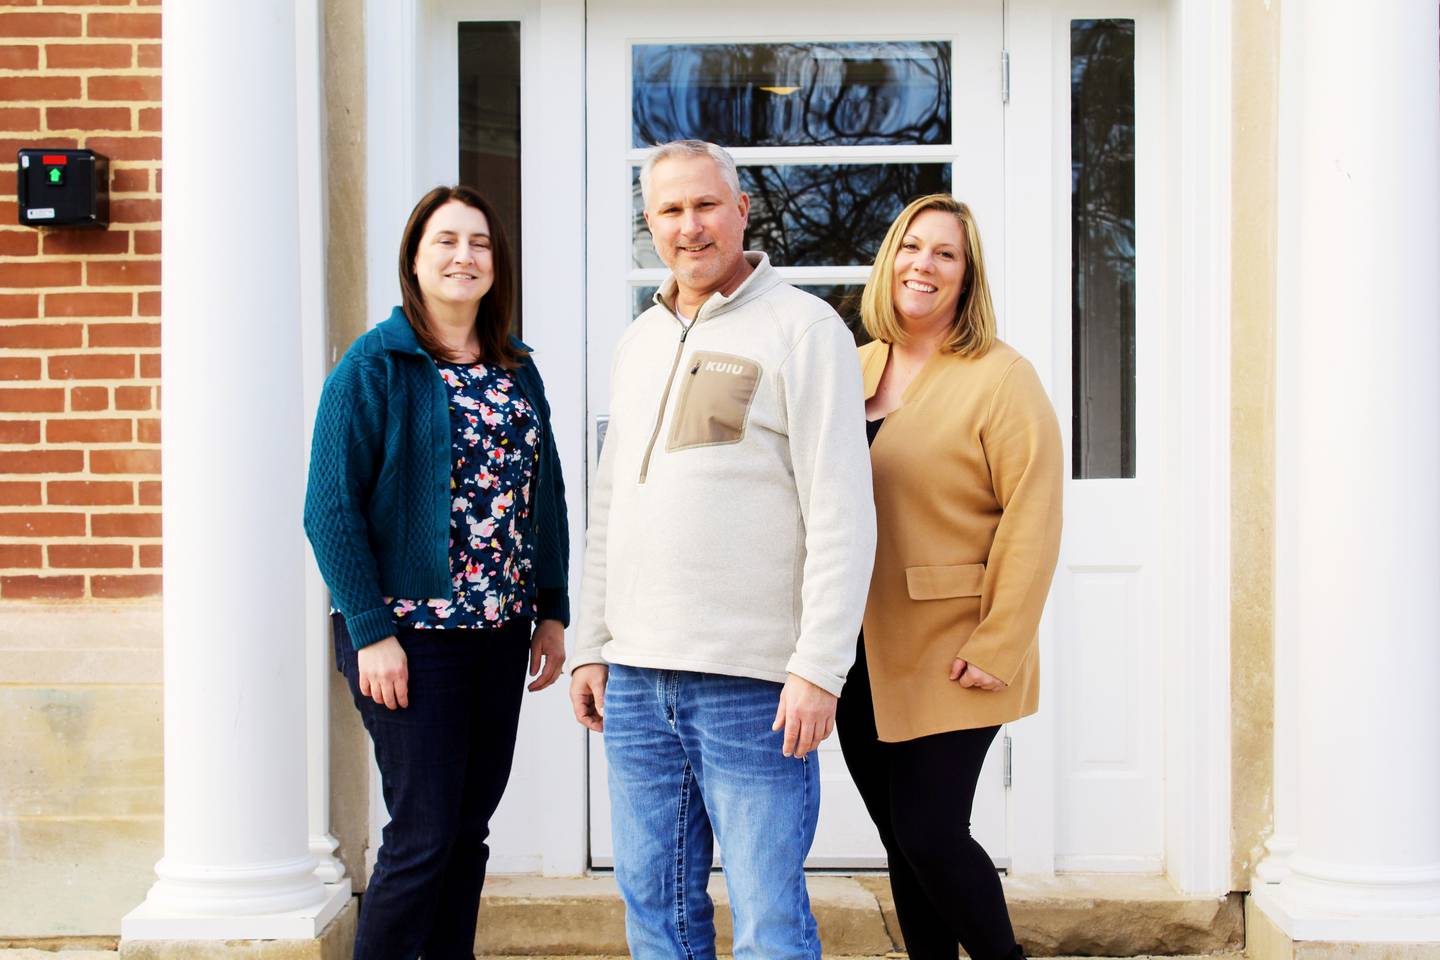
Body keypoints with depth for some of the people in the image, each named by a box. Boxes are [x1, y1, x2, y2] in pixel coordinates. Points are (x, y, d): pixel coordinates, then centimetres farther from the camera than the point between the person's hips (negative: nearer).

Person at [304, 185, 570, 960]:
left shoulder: (518, 371, 11)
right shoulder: (374, 366, -7)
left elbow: (547, 496, 14)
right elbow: (331, 509, -10)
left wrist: (552, 612, 8)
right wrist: (371, 632, -15)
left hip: (501, 633, 6)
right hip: (409, 633, -6)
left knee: (469, 829, 12)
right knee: (423, 836, -4)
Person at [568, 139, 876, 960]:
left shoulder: (803, 328, -4)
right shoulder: (641, 340, 17)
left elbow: (842, 516, -10)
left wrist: (819, 668, -16)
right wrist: (592, 645, 16)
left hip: (752, 684, -6)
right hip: (636, 682, 6)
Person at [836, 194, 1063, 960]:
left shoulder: (1001, 379, -7)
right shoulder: (853, 371, 11)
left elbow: (1032, 522, -13)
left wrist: (999, 648, -17)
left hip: (949, 659, -6)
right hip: (863, 658, 6)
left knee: (929, 833, -8)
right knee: (901, 842, 10)